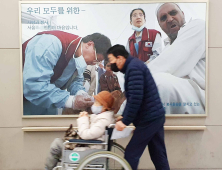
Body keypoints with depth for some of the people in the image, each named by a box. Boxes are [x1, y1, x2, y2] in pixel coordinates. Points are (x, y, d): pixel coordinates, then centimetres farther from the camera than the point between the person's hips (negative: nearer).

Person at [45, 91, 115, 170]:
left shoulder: (104, 120, -23)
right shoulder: (100, 115, 10)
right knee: (58, 141, 12)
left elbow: (86, 135, -27)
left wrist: (83, 120, -11)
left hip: (91, 151, -11)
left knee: (56, 145, -7)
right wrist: (85, 119, 2)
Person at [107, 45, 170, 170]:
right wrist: (124, 116, 15)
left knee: (131, 154, -3)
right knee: (158, 155, 13)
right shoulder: (134, 65, 15)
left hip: (149, 119, -10)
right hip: (156, 116, 10)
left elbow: (135, 98, -24)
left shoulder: (133, 68, -16)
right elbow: (132, 96, 19)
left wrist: (125, 121, -19)